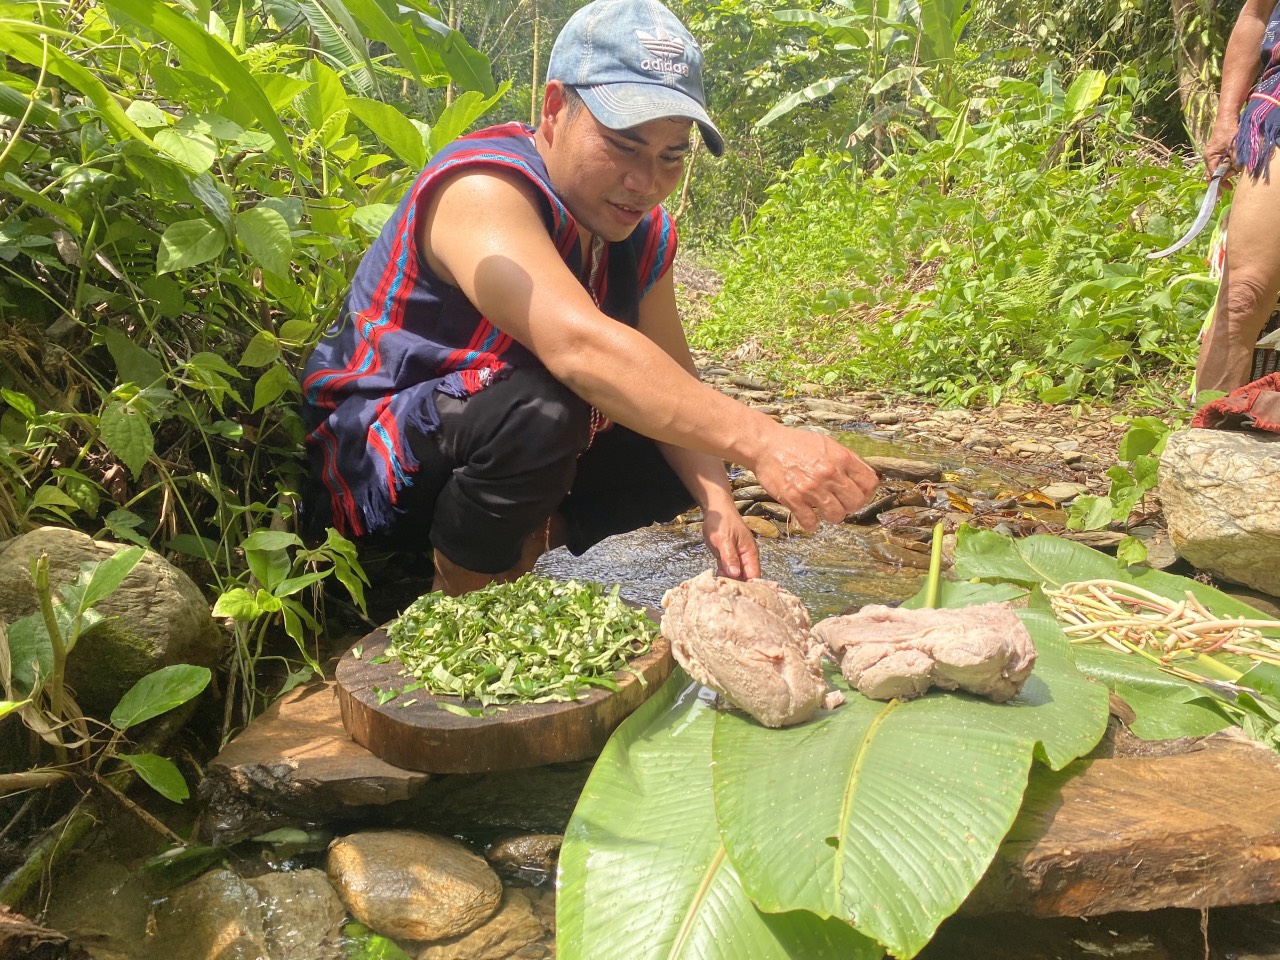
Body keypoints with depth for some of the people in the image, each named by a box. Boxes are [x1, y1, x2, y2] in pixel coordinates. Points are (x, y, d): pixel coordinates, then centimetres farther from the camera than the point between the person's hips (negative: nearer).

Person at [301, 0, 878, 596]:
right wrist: (760, 441, -48)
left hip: (518, 453, 8)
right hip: (373, 466, -7)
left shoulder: (643, 234, -1)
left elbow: (674, 387, -4)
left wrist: (716, 503, -21)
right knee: (541, 408, -35)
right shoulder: (483, 189, -26)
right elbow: (578, 346, -42)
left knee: (688, 451, 1)